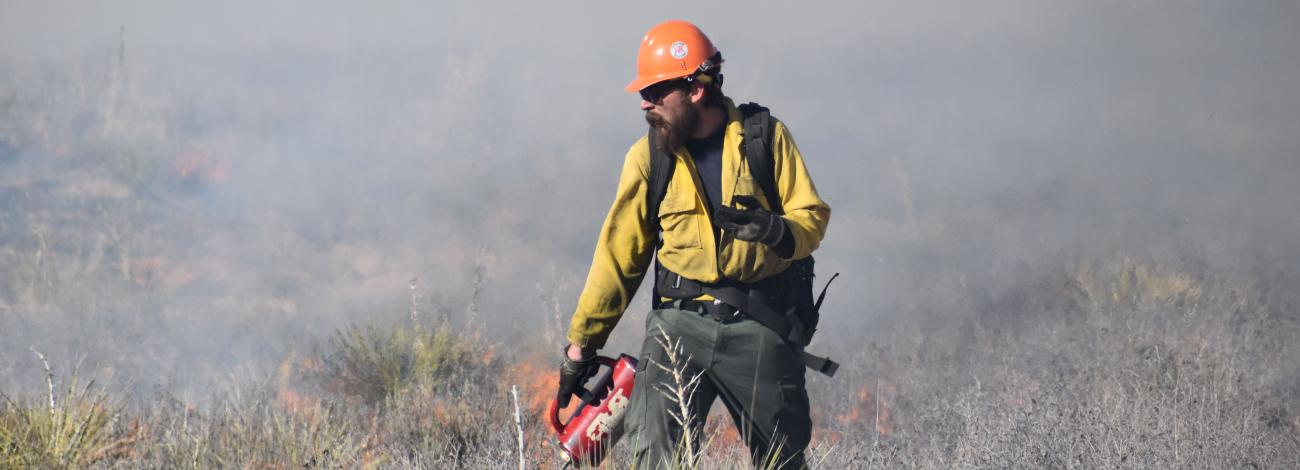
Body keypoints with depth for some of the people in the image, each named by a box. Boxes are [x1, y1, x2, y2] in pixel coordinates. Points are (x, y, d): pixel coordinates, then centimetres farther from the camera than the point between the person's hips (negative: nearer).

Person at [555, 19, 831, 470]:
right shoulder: (648, 155, 6)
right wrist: (580, 344, 9)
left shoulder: (765, 136, 1)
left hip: (758, 329, -1)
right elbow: (618, 253, 9)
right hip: (681, 322, 1)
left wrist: (777, 231, -23)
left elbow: (813, 216, 1)